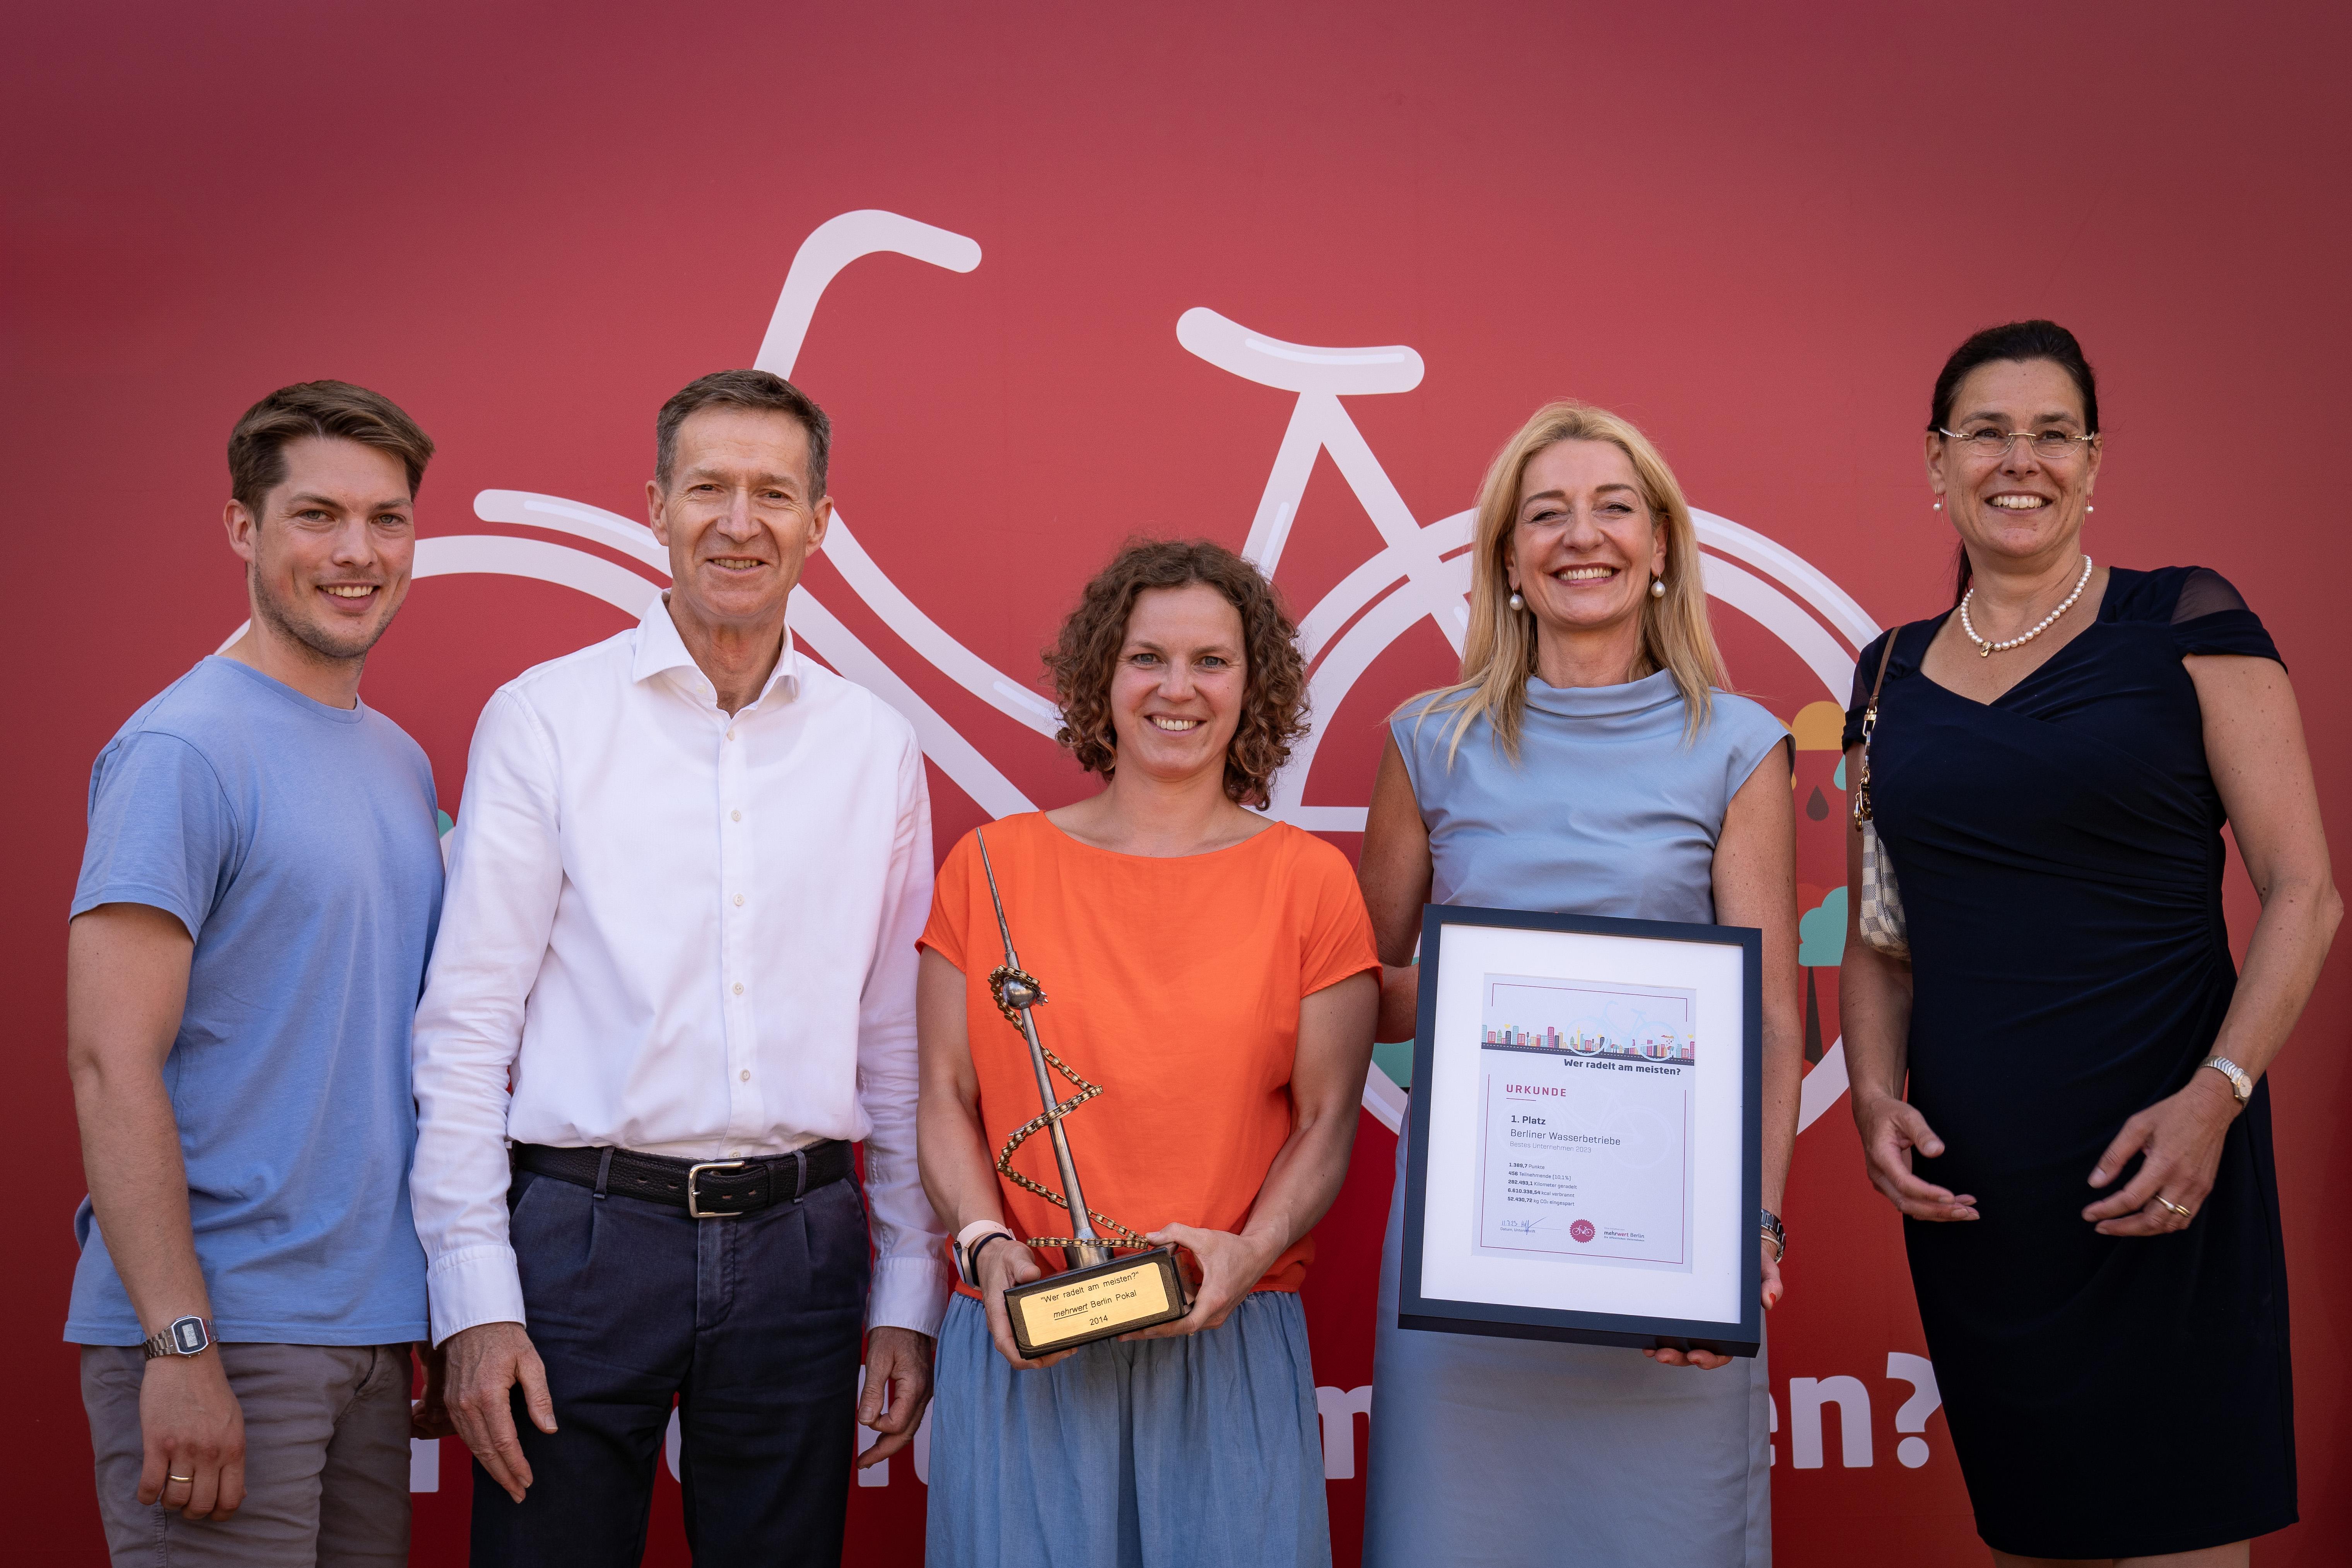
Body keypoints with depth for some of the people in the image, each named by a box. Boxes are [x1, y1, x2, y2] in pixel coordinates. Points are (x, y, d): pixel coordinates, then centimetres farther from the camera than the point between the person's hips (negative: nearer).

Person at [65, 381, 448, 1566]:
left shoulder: (403, 761, 13)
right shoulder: (184, 748, -10)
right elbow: (111, 1064, -15)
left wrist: (447, 1315, 13)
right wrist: (180, 1346, -20)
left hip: (371, 1332, 7)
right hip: (218, 1332, -7)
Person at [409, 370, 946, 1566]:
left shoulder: (878, 747, 8)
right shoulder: (544, 719, -1)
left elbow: (897, 1046, 11)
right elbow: (467, 1021, -3)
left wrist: (909, 1295, 8)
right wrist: (474, 1297, -8)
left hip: (797, 1242, 3)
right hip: (584, 1231, -2)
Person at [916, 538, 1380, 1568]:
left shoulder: (1310, 882, 3)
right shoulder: (992, 865, 5)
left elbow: (1326, 1122, 2)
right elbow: (944, 1098, 6)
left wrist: (1252, 1250, -14)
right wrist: (986, 1243, -10)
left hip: (1227, 1342, 0)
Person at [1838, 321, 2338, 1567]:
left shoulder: (2185, 624, -1)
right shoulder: (1895, 671, 11)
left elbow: (2303, 892, -5)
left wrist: (2216, 1094, -17)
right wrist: (1874, 1095, -1)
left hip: (2153, 1172, -4)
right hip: (1966, 1181, 4)